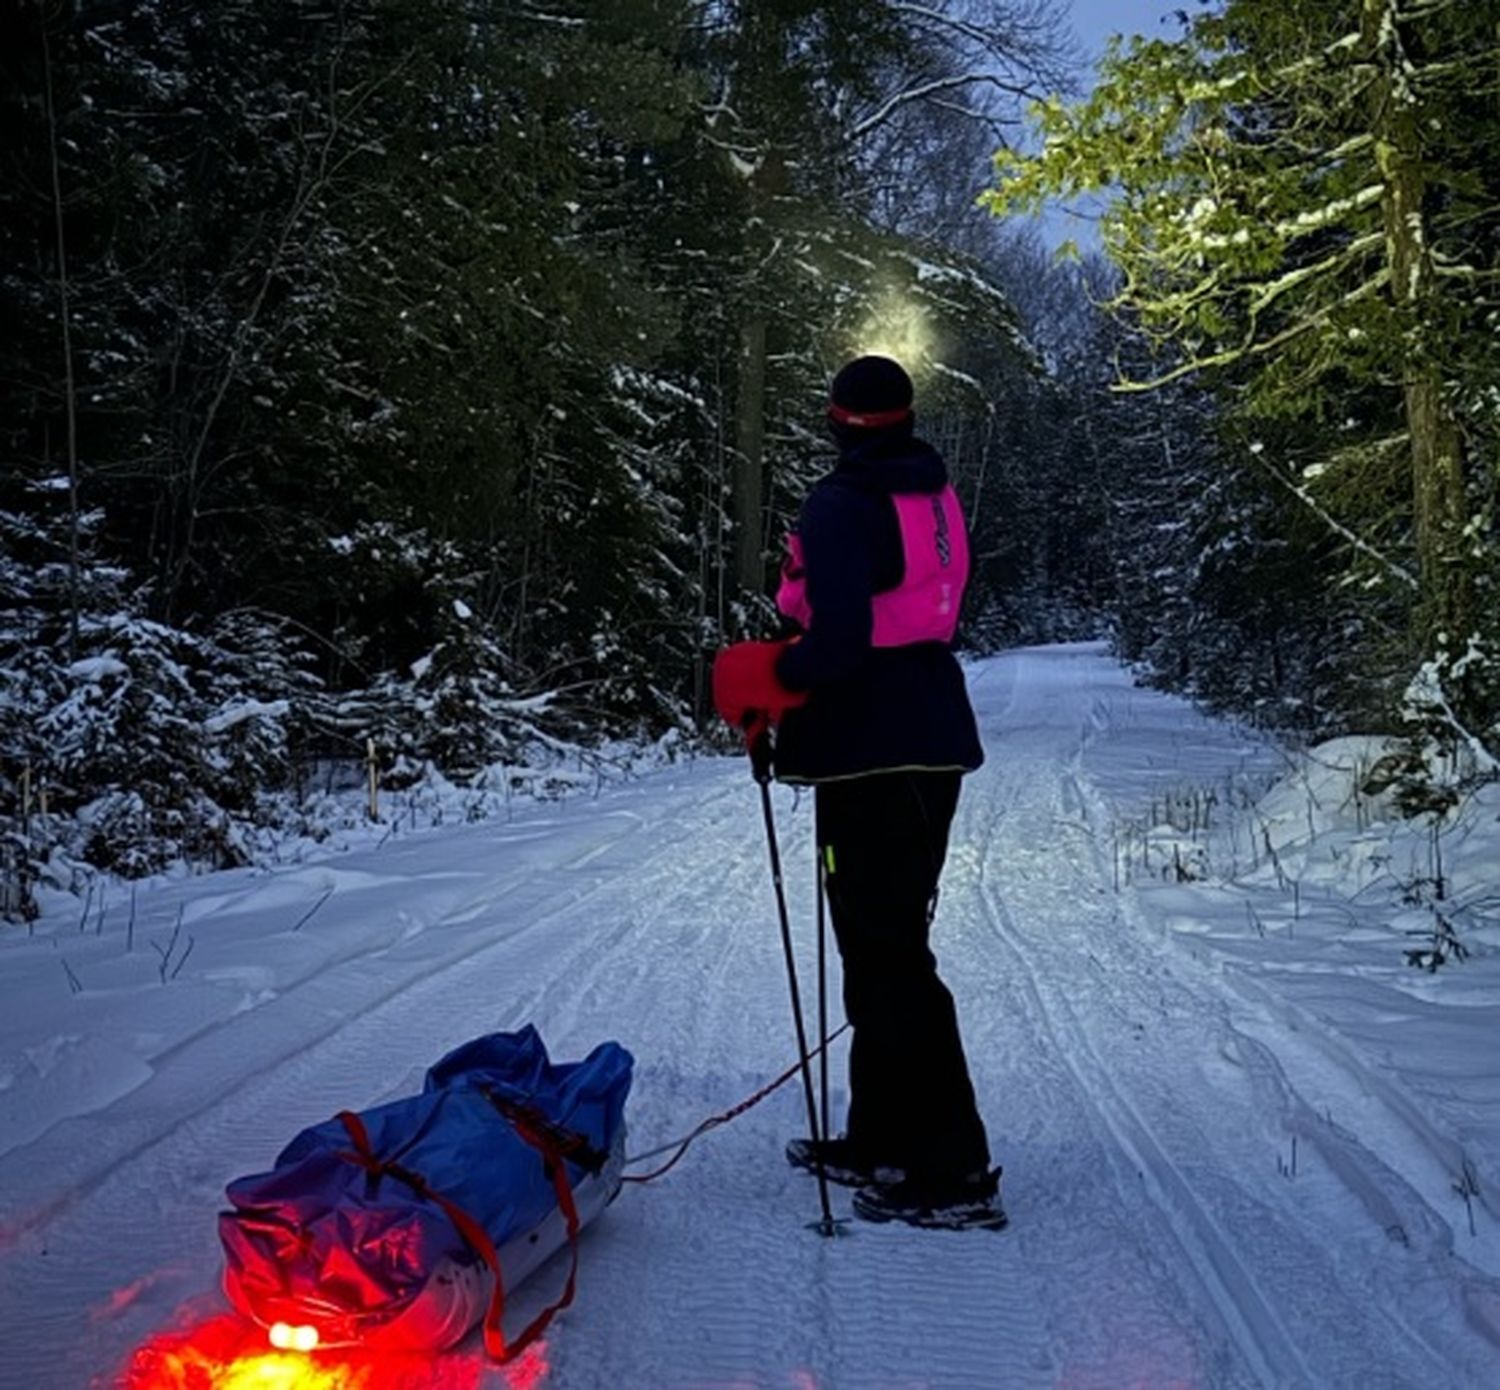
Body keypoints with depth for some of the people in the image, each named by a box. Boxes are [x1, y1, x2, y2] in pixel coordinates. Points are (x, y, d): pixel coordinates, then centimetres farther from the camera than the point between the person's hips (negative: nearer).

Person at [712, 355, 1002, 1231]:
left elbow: (838, 643, -24)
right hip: (934, 742, 10)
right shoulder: (934, 493, 12)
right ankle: (882, 1142, 27)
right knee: (888, 946, 17)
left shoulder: (843, 504, -15)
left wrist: (765, 681, -7)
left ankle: (953, 1173, -1)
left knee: (888, 960, -4)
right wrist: (796, 668, 14)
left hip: (872, 758, -9)